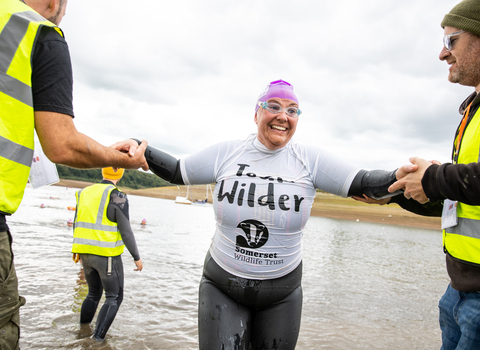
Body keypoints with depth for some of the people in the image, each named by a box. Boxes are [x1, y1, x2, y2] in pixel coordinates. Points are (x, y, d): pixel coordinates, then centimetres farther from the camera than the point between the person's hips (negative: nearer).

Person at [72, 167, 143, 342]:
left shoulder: (85, 193, 7)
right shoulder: (117, 197, -14)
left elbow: (77, 226, 15)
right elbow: (126, 232, -15)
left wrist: (78, 250, 29)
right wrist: (137, 257, -5)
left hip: (86, 254, 6)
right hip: (107, 255, -6)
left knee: (94, 293, 25)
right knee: (114, 298, 8)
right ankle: (98, 338, 0)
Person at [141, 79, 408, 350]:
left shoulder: (311, 159, -7)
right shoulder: (226, 153, -5)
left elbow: (365, 184, -11)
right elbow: (175, 171, 4)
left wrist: (401, 178, -29)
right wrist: (141, 151, -10)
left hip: (282, 293, 1)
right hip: (221, 287, 0)